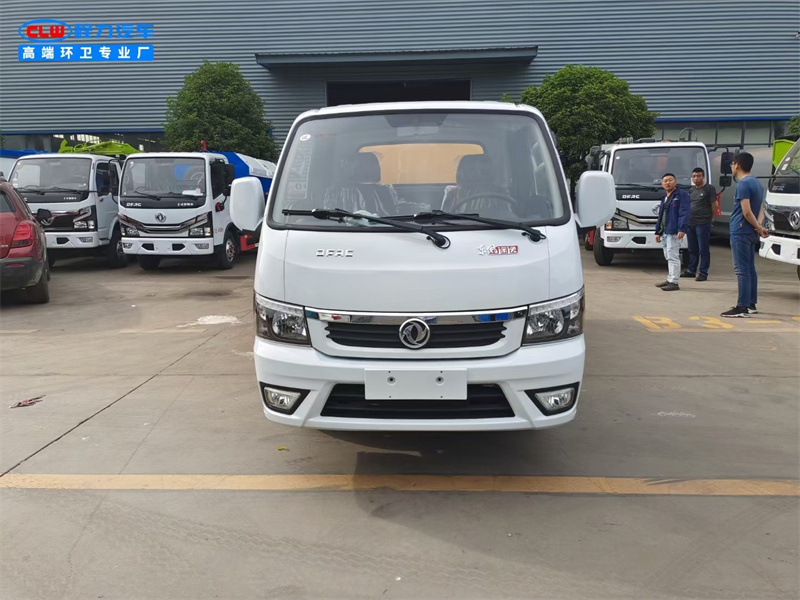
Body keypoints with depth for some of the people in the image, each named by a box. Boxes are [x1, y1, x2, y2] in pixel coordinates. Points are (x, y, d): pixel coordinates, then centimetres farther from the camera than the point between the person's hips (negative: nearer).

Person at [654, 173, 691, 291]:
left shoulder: (682, 195, -5)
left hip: (674, 232, -9)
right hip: (664, 232, 9)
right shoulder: (664, 198, 21)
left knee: (673, 256, -10)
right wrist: (658, 232, 20)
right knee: (669, 257, 15)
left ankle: (673, 282, -9)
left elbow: (684, 213, -16)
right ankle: (670, 279, 24)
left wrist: (682, 229, -25)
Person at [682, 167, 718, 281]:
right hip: (690, 223, 7)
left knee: (704, 250, -4)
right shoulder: (691, 190, 17)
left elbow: (714, 205, -4)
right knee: (692, 249, 14)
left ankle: (703, 273, -1)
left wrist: (711, 218, 0)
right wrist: (687, 219, 13)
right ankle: (691, 270, 23)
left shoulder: (709, 189, -3)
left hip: (703, 224, -7)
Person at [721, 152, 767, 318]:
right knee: (750, 269, 13)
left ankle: (742, 307, -8)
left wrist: (758, 228, -7)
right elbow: (760, 210, 14)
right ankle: (751, 305, 19)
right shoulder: (757, 183, 16)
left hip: (740, 232, -9)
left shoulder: (743, 184, -14)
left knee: (742, 270, -8)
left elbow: (747, 212, -19)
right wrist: (759, 226, -1)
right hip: (751, 234, 9)